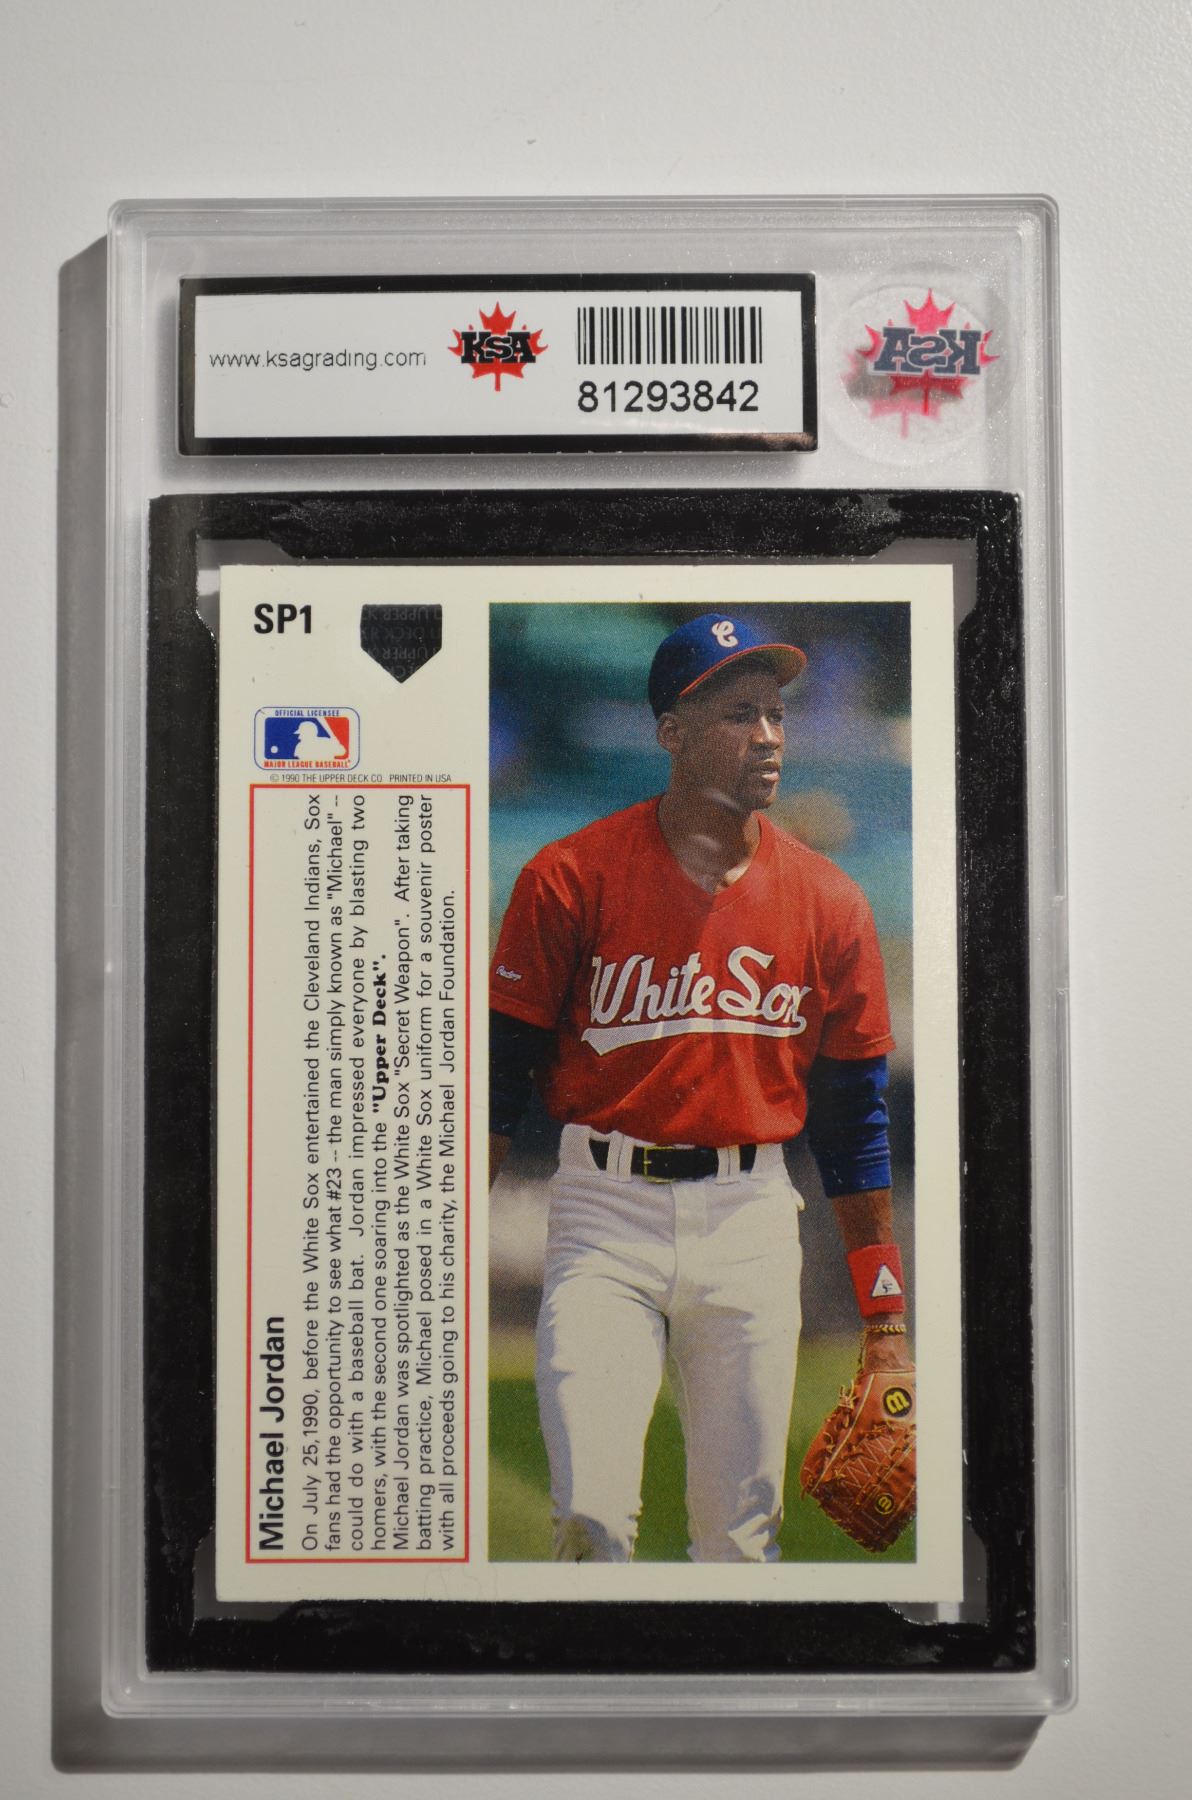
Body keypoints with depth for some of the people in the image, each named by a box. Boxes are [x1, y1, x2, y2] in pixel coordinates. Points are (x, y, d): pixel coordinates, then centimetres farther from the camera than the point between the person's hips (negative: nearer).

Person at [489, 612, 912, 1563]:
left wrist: (885, 1315, 8)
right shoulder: (572, 876, -5)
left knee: (741, 1535, 10)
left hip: (752, 1216, 2)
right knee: (593, 1518, -12)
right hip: (606, 1209, -2)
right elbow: (502, 1071, -1)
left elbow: (855, 1114, 8)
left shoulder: (829, 902, 2)